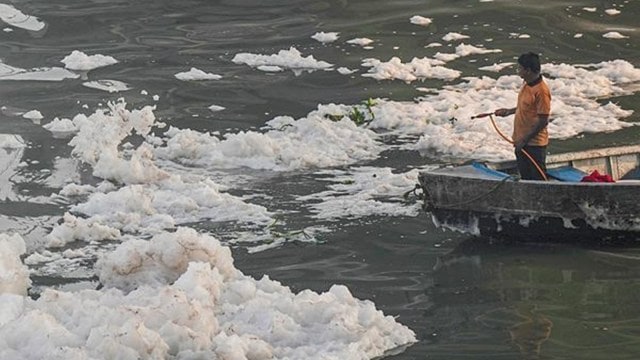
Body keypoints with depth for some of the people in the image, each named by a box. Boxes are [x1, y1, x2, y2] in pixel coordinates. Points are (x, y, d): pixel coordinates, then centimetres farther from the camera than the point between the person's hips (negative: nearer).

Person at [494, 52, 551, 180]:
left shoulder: (541, 91, -22)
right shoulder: (526, 84, 6)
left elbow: (543, 121, -21)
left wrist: (525, 139, -19)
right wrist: (509, 111, 13)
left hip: (534, 143, -9)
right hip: (521, 141, 9)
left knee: (538, 178, 0)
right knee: (525, 178, 17)